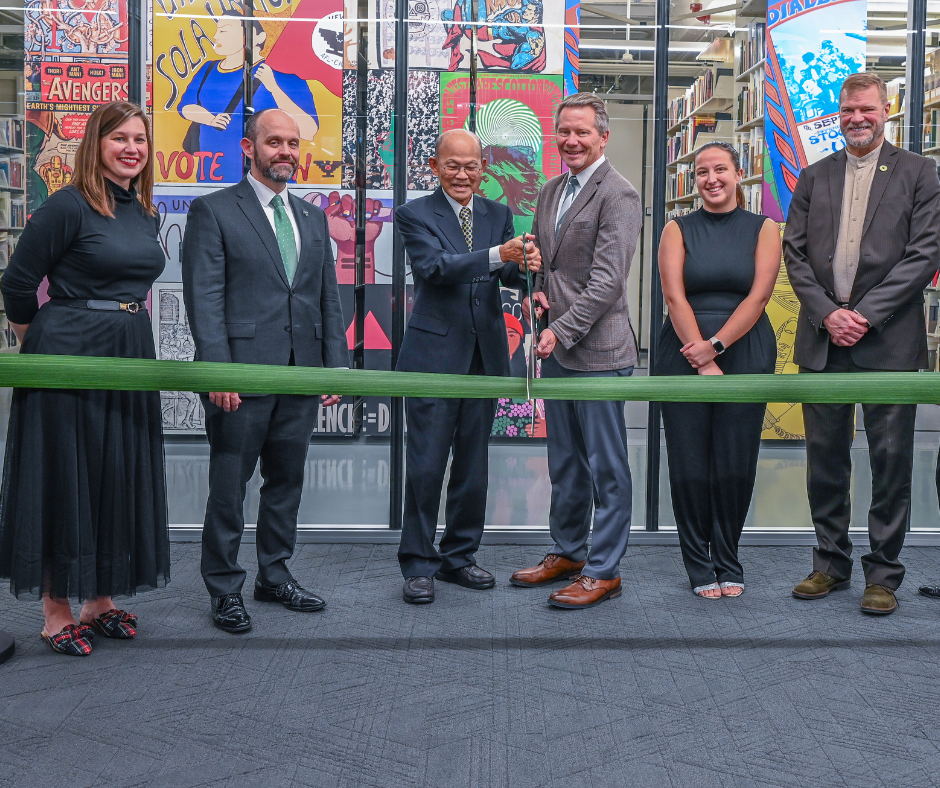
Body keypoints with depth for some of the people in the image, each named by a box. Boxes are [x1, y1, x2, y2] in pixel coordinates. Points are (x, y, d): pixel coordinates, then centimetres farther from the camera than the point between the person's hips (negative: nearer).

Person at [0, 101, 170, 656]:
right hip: (71, 356, -7)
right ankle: (56, 612, 14)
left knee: (121, 475, 11)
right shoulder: (69, 206, -11)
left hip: (131, 357, 7)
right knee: (65, 475, 2)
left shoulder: (146, 212, 10)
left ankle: (101, 599, 25)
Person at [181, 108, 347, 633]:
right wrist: (217, 371, -17)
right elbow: (204, 298, -9)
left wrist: (336, 366, 8)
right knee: (229, 486, 3)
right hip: (242, 374, -5)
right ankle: (226, 589, 16)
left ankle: (276, 576, 28)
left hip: (302, 375, 6)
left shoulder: (314, 219, 16)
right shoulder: (213, 211, -1)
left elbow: (329, 298, 16)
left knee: (287, 481, 14)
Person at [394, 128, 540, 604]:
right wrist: (497, 255, -32)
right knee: (426, 466, -2)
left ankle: (458, 557, 25)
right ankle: (418, 565, 10)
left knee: (473, 465, 11)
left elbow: (507, 274, 1)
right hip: (434, 356, -4)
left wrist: (526, 265, -23)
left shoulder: (498, 215, 12)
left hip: (484, 356, 5)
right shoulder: (414, 215, -2)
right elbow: (435, 266, -19)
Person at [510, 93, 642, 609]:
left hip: (597, 351, -8)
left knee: (606, 466, 1)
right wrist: (537, 289, 4)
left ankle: (603, 571, 11)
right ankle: (567, 552, 31)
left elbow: (607, 281, -18)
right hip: (557, 348, 8)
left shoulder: (618, 195, -11)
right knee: (564, 462, 17)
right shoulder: (551, 191, 15)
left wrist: (561, 331, -19)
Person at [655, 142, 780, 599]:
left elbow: (758, 295, -5)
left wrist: (715, 345, -16)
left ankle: (728, 564, 18)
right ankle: (699, 566, 14)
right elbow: (675, 296, -5)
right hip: (684, 353, 0)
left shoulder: (763, 230, 6)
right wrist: (702, 363, -14)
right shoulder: (678, 230, 6)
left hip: (745, 354, 0)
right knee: (690, 461, 1)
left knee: (736, 461, 3)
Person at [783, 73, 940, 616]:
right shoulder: (814, 177, 13)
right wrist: (827, 313, -7)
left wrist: (865, 314, -12)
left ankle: (883, 574, 14)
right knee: (825, 458, 9)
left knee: (891, 460, 2)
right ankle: (831, 564, 23)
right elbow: (795, 252, 7)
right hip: (823, 339, 3)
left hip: (888, 341, -3)